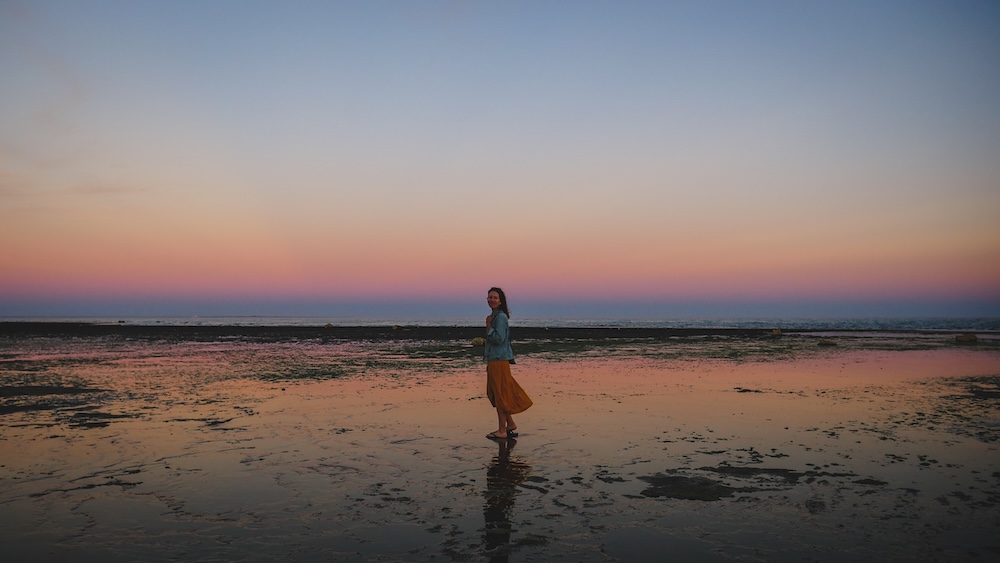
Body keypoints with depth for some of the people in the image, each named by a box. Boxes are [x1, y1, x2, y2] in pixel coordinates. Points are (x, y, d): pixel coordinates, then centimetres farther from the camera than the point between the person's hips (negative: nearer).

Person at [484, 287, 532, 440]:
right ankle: (511, 425, 23)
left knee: (500, 394, -4)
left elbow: (498, 339, -23)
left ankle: (502, 431, 3)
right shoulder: (494, 316, 16)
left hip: (499, 361, -10)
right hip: (494, 360, 10)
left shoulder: (501, 317, -14)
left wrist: (488, 326, -16)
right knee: (495, 394, 15)